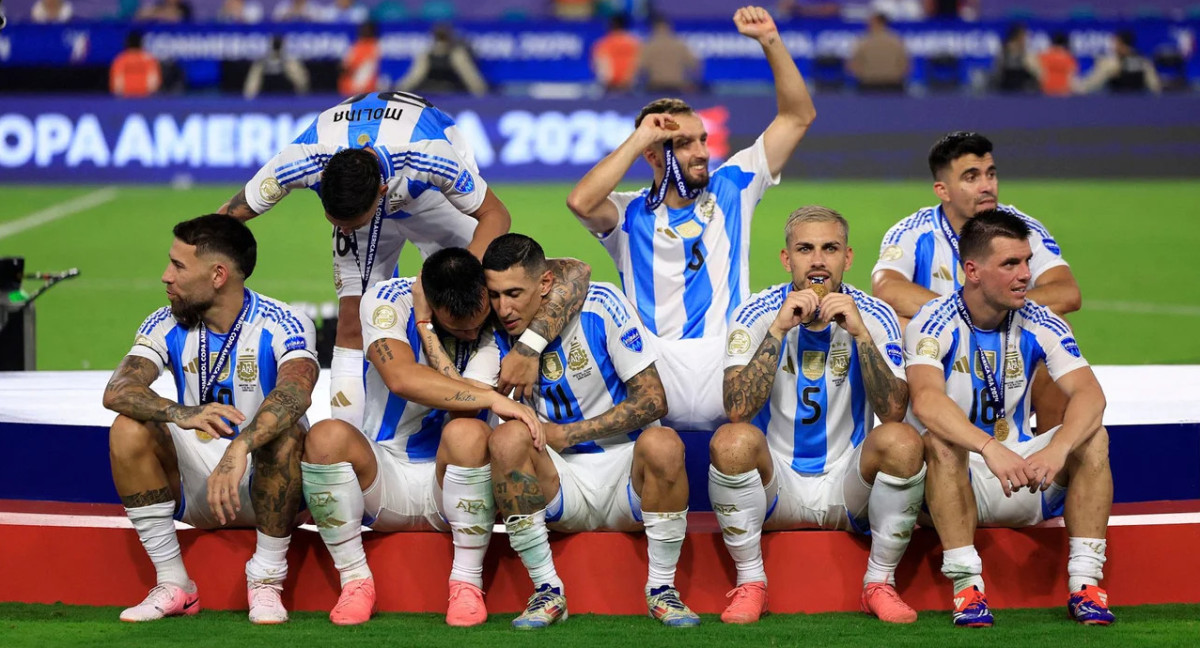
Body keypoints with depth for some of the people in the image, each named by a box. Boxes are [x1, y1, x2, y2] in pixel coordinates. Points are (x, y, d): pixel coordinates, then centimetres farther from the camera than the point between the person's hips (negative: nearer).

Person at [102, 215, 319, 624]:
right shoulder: (167, 326, -3)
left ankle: (267, 583, -19)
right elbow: (116, 391, -20)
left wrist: (240, 448, -55)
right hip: (195, 487, 4)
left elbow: (295, 394, -37)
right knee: (128, 431, -21)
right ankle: (173, 585, -15)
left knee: (284, 434, -34)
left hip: (265, 485, -3)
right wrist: (180, 414, -42)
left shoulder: (282, 326, -15)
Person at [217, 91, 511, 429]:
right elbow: (229, 216, -25)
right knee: (352, 324, -9)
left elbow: (495, 215, -31)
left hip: (433, 195, -2)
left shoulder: (429, 158, -45)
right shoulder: (303, 160, -38)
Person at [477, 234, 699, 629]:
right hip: (563, 485, 2)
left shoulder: (600, 305, -9)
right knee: (508, 438, -29)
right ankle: (548, 593, -21)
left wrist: (567, 434, -14)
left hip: (628, 474, -2)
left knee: (663, 444, -35)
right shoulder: (499, 336, -1)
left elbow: (653, 400, -10)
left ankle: (662, 589, -17)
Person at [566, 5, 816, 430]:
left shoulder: (731, 189, 17)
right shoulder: (630, 216, 9)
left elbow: (798, 116, 17)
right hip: (661, 382, -1)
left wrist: (770, 41, 5)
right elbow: (581, 202, -15)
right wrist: (639, 138, -6)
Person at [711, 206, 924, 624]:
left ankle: (880, 583, -10)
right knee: (731, 441, -31)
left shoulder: (874, 316, -4)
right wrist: (778, 329, -27)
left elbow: (893, 412, -17)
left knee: (903, 441, -29)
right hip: (776, 484, -1)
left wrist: (860, 334, -28)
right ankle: (750, 585, -13)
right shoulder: (756, 315, -6)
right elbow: (737, 409, -21)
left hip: (847, 484, 1)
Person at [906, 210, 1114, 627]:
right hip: (959, 476, -3)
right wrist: (990, 448, -49)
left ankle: (1085, 583, -23)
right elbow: (926, 402, -33)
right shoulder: (934, 325, -14)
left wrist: (1056, 450, -40)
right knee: (941, 441, -34)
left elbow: (1089, 395, -18)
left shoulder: (1039, 325, -4)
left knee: (1092, 437, -20)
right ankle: (967, 586, -34)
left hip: (1024, 480, 3)